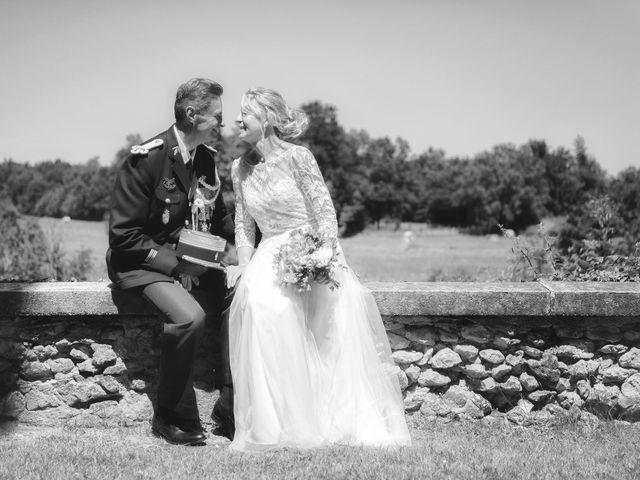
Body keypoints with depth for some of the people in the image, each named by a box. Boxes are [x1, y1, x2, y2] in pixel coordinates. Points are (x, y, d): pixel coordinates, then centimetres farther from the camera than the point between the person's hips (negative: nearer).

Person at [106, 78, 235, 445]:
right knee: (190, 316, -31)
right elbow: (124, 235, -17)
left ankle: (231, 401, 1)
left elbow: (219, 218, 17)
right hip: (142, 263, -7)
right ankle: (173, 418, -13)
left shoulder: (207, 158, 4)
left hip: (188, 260, 7)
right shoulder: (146, 160, -17)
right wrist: (173, 264, -22)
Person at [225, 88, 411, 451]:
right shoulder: (240, 168, 11)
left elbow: (327, 216, -6)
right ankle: (273, 421, -23)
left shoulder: (297, 157, -5)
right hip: (269, 256, 3)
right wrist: (244, 263, -2)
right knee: (255, 299, -30)